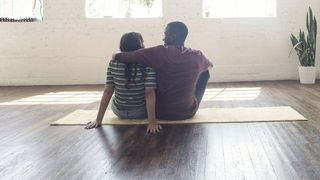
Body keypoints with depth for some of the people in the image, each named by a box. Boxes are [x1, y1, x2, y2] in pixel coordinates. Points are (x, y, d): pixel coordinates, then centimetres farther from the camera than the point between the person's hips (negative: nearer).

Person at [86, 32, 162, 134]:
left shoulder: (113, 64, -10)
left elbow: (107, 91, -11)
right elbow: (149, 93, -25)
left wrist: (98, 120, -9)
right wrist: (152, 122, -27)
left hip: (119, 112, 3)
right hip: (141, 113, -3)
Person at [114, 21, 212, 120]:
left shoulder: (160, 53, -18)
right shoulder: (197, 56, -8)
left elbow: (130, 56, -18)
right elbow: (209, 64, 17)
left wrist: (116, 56, 4)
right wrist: (209, 63, 40)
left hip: (161, 112, -1)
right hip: (188, 112, 2)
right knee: (204, 73, 20)